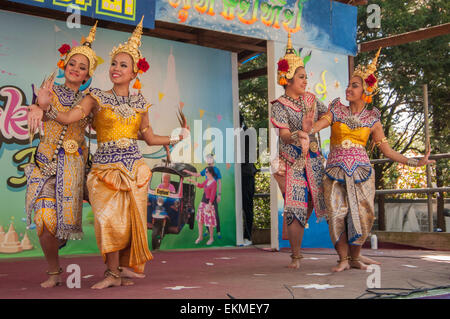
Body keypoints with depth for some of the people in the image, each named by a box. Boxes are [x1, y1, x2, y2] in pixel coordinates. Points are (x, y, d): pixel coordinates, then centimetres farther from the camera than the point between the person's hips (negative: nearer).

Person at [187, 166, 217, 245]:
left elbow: (212, 196, -20)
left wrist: (209, 206, -21)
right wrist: (192, 181, 20)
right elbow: (201, 186, 24)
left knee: (209, 222, 1)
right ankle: (200, 237, 26)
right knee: (199, 220, 11)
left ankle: (211, 238, 19)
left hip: (208, 204, -8)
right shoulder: (207, 180, 6)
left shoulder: (214, 183, -19)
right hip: (203, 202, 8)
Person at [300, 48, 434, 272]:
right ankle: (343, 259, 6)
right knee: (337, 213, -7)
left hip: (361, 170, 1)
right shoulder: (337, 110, 6)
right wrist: (308, 129, -34)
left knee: (361, 214, -2)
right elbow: (317, 125, -10)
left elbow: (387, 150, 9)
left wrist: (415, 162, 4)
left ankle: (355, 257, 16)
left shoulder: (372, 119, 8)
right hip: (336, 169, 0)